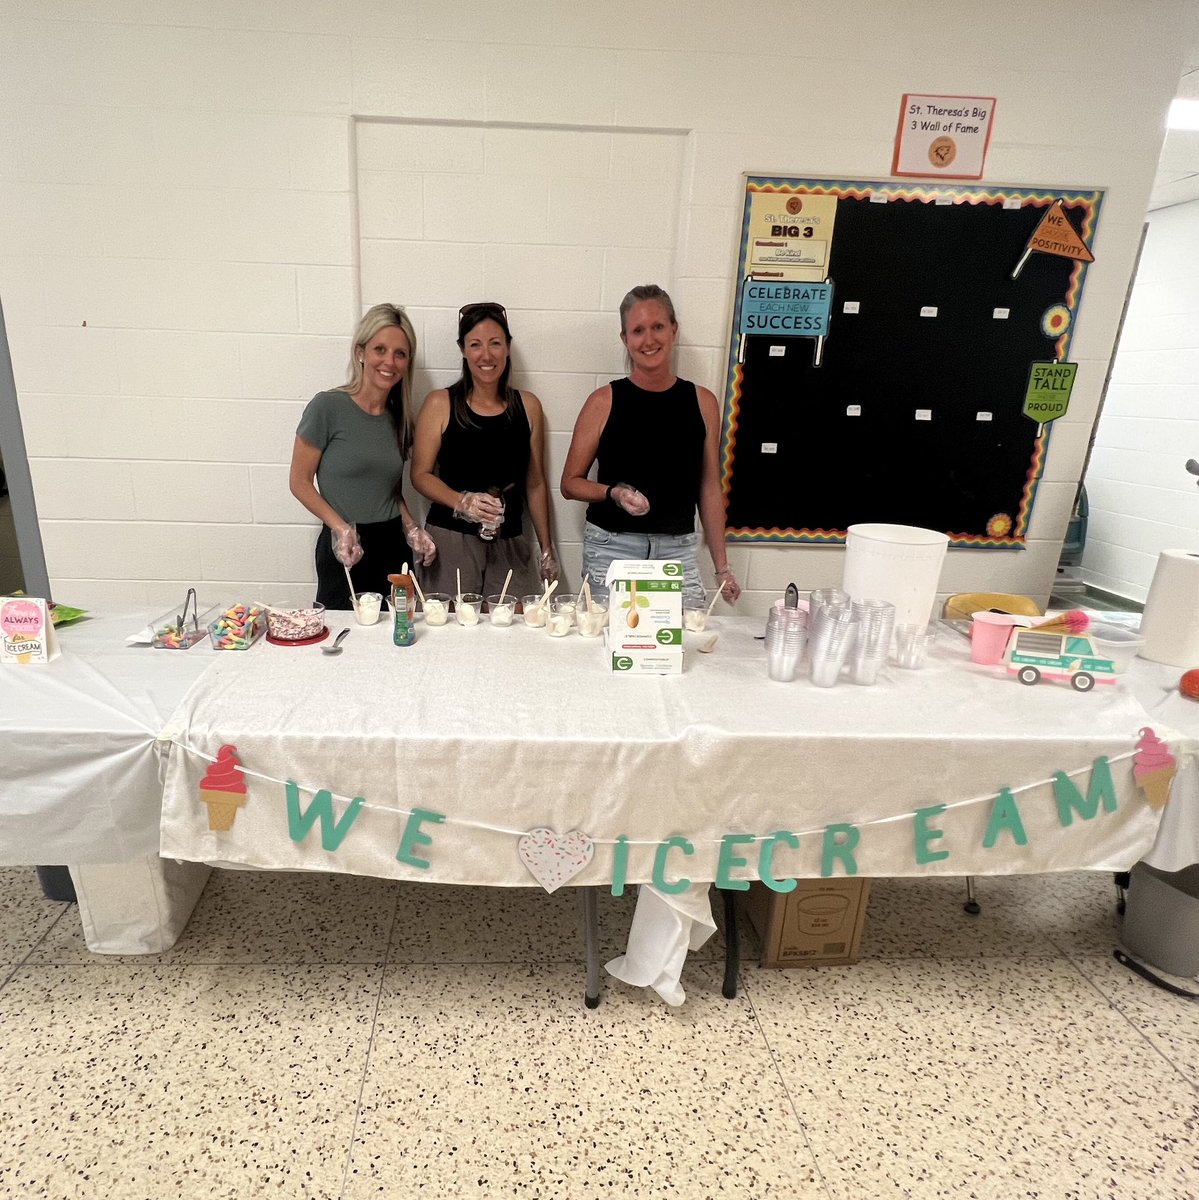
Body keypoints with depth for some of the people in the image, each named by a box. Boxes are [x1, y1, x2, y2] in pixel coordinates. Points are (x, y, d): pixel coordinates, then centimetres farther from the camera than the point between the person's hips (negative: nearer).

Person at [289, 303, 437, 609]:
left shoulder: (398, 416, 8)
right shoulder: (328, 406, -9)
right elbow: (300, 482, -5)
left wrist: (411, 527, 3)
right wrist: (340, 527, -17)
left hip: (395, 544, 5)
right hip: (346, 549, -5)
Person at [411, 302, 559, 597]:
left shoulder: (528, 406, 8)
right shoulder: (440, 404, 1)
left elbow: (535, 483, 12)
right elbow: (421, 474, 1)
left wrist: (547, 548, 12)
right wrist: (462, 501, -17)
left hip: (510, 546, 2)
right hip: (450, 540, -2)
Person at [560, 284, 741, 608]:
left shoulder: (702, 402, 5)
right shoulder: (604, 401, -1)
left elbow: (709, 488, 9)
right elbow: (571, 483, 4)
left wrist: (722, 566, 9)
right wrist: (614, 493, -16)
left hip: (677, 549, 2)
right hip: (612, 547, -1)